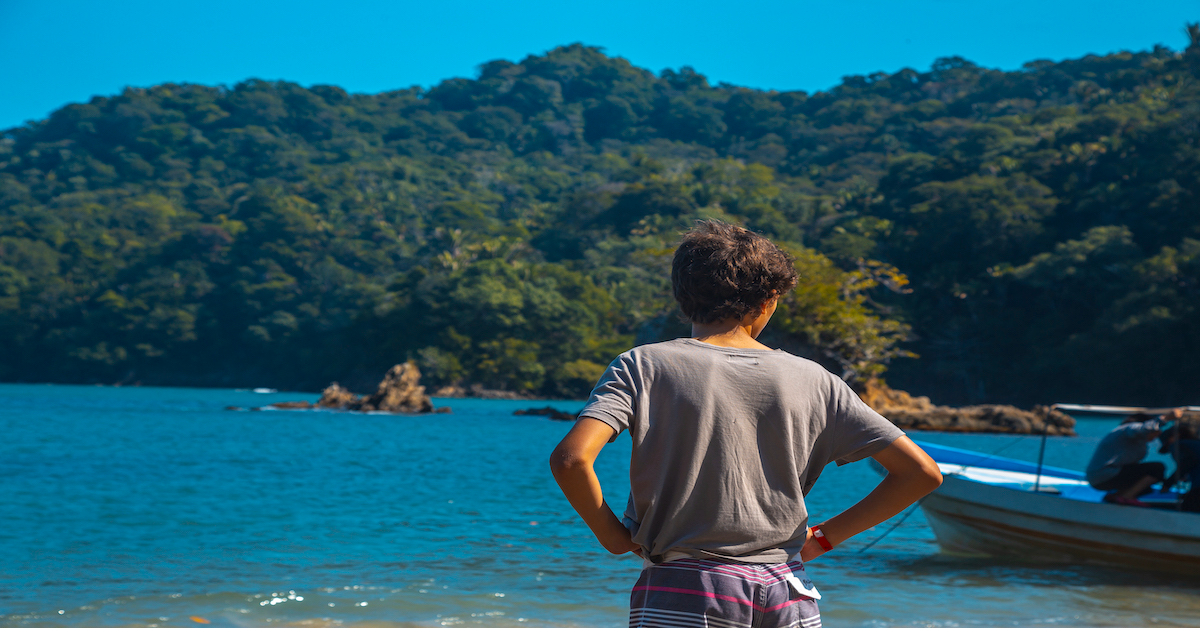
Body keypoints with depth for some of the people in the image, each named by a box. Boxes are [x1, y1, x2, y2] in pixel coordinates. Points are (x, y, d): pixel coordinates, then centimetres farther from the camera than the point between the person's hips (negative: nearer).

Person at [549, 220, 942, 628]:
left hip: (684, 593, -3)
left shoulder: (644, 366, -2)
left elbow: (570, 459, -17)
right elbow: (921, 473, 6)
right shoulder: (811, 381, 6)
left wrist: (610, 534, 0)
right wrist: (822, 538, 11)